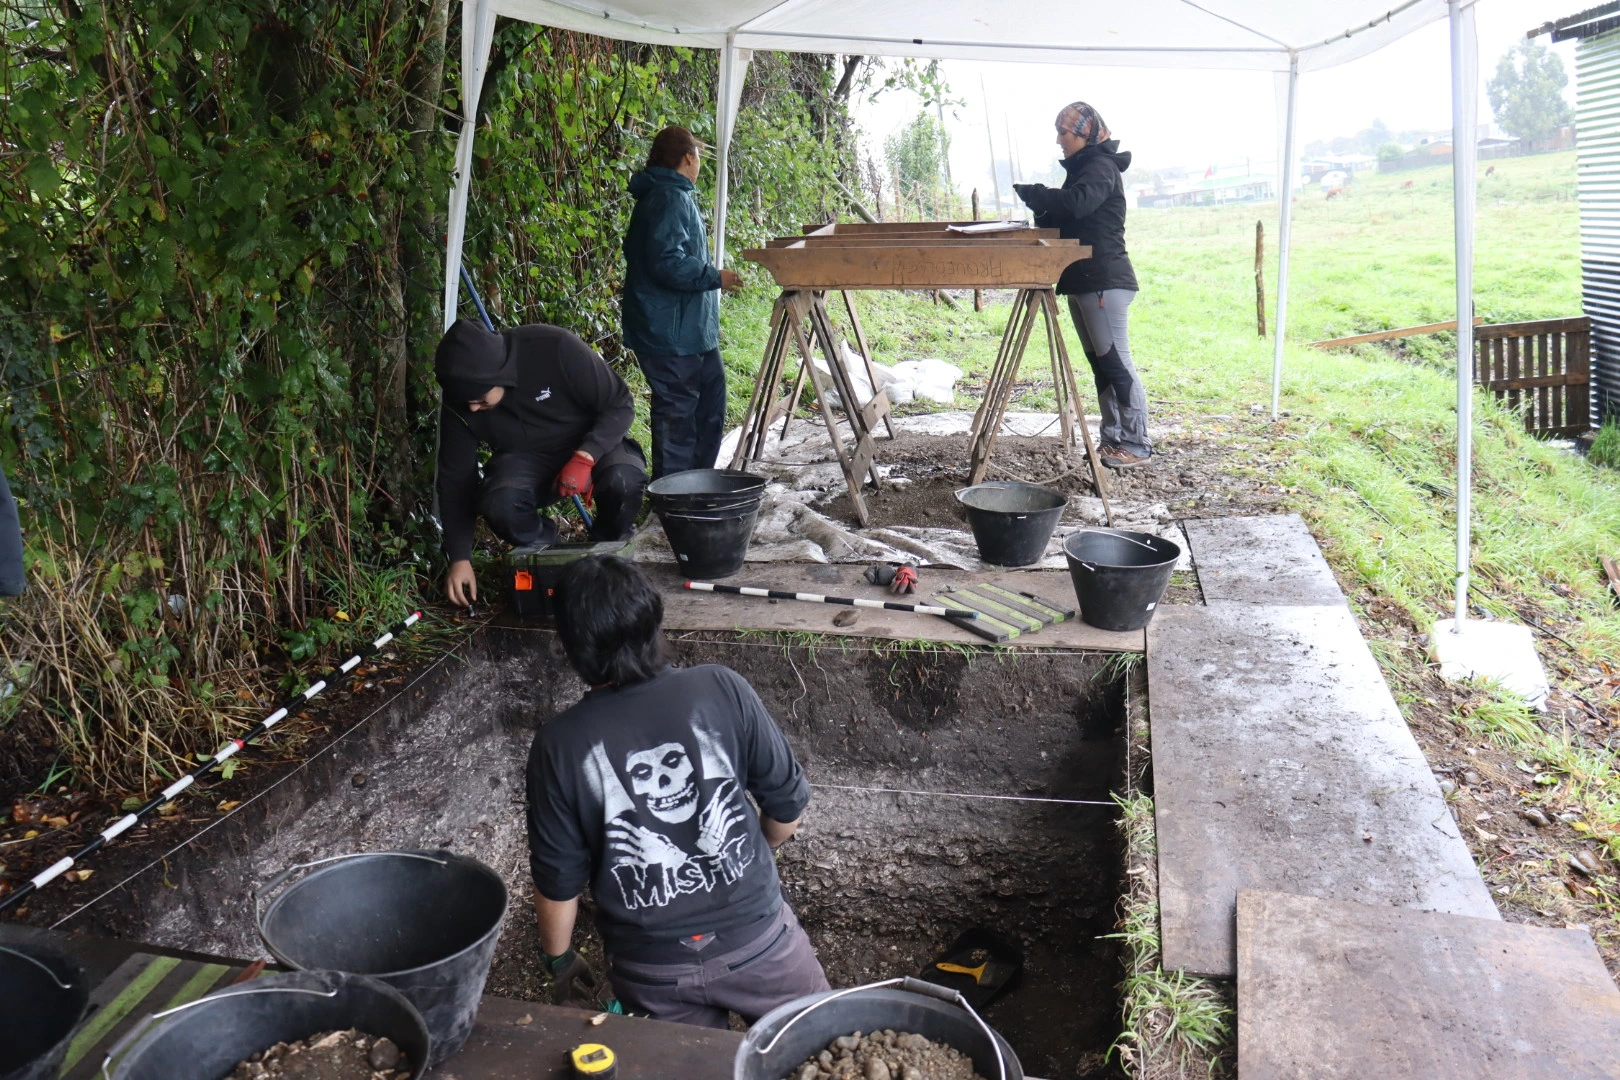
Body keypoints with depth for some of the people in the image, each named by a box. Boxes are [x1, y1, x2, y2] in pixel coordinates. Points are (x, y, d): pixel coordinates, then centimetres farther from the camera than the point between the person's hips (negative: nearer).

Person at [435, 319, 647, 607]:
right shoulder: (459, 401, -17)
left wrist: (585, 457, -33)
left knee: (624, 480, -36)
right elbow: (455, 479, -8)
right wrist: (460, 558, -12)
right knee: (499, 504, -33)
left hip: (592, 444, -1)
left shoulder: (556, 348, -27)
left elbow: (620, 405, -17)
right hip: (525, 461, 2)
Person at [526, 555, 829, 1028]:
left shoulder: (558, 746, -13)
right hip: (757, 938, 0)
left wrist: (559, 961, 12)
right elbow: (787, 804, -5)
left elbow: (558, 881, -5)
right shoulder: (722, 689, -14)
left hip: (652, 972, 1)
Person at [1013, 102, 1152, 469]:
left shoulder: (1101, 167, -10)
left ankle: (1137, 445, -6)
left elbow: (1077, 202, -28)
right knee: (1099, 362, 12)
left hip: (1105, 281, -10)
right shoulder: (1081, 168, 20)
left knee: (1116, 361, -9)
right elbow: (1064, 216, 21)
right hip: (1082, 282, 10)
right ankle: (1112, 439, 19)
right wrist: (1042, 208, 0)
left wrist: (1033, 194, -17)